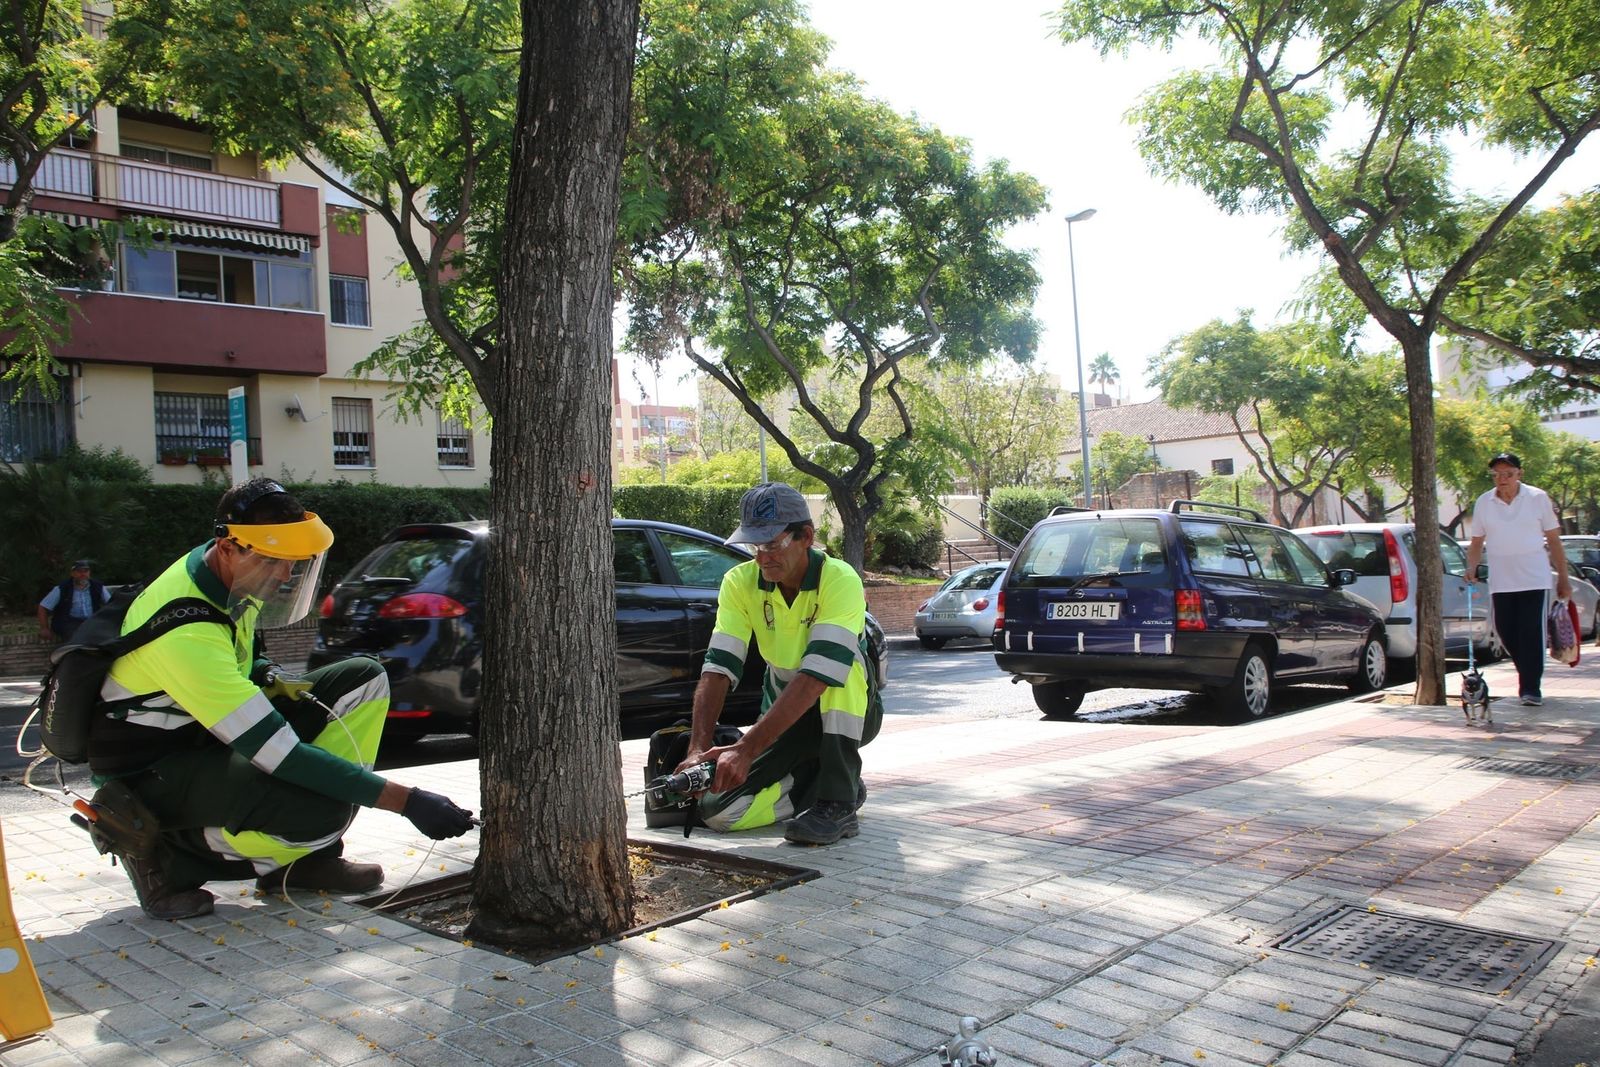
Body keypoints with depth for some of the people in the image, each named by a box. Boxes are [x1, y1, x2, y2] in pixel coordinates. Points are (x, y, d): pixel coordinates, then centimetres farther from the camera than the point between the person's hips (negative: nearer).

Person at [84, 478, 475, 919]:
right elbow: (280, 754, -34)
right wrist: (404, 800, -34)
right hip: (151, 773, -9)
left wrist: (269, 677, -5)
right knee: (322, 813, -33)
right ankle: (162, 849, -6)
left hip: (206, 733, 9)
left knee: (364, 680, -2)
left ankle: (305, 858, -2)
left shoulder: (230, 570, -4)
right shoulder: (186, 633, -32)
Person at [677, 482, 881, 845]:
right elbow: (718, 669, -20)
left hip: (849, 712, -4)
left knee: (841, 660, -36)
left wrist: (746, 749, -44)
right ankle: (818, 782, 11)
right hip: (785, 713, 4)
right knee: (717, 810, -13)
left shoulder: (840, 580, -27)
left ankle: (839, 803, -25)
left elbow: (816, 677, -37)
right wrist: (698, 749, -35)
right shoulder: (740, 582, -12)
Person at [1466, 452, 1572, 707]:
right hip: (1501, 581, 3)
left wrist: (1563, 578, 4)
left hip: (1534, 579, -2)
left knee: (1531, 633, -7)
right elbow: (1476, 542, 13)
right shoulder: (1484, 503, 6)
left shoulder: (1538, 498, 1)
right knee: (1506, 631, 4)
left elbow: (1553, 539, 5)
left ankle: (1530, 688, -1)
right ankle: (1528, 677, 26)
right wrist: (1471, 568, -3)